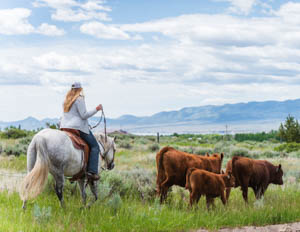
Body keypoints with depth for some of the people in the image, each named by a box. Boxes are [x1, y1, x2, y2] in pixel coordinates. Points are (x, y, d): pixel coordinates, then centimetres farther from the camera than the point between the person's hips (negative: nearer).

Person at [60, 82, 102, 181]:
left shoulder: (66, 100, 15)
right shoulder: (79, 99, -10)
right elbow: (84, 115, -14)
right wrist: (96, 109, -9)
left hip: (64, 127, 8)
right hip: (78, 127, -8)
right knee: (94, 146, -1)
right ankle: (92, 171, -13)